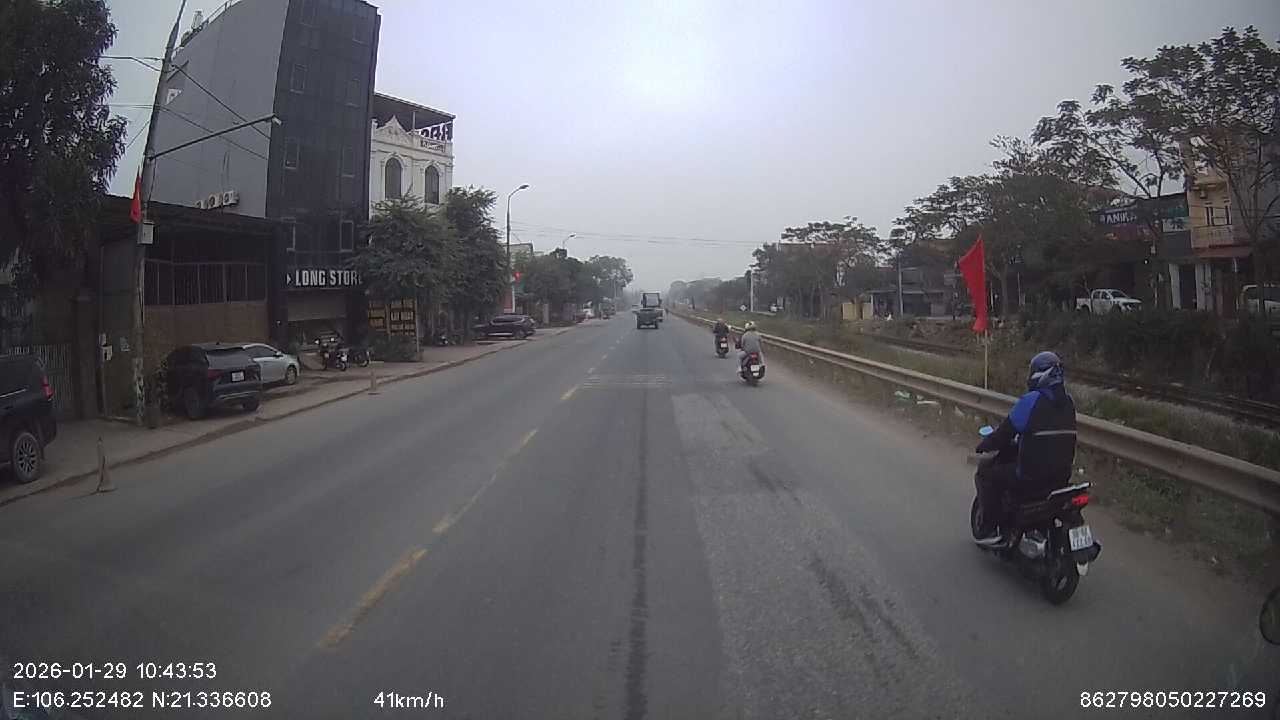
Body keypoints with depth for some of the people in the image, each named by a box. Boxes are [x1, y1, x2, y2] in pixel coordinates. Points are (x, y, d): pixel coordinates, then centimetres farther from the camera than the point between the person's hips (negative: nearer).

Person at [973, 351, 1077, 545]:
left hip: (1031, 476, -8)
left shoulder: (1031, 401, -16)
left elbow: (1005, 433, -11)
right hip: (1062, 476, 8)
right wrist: (1019, 443, 32)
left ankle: (989, 530, 5)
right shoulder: (1068, 402, 8)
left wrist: (983, 446, 8)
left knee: (985, 472, 9)